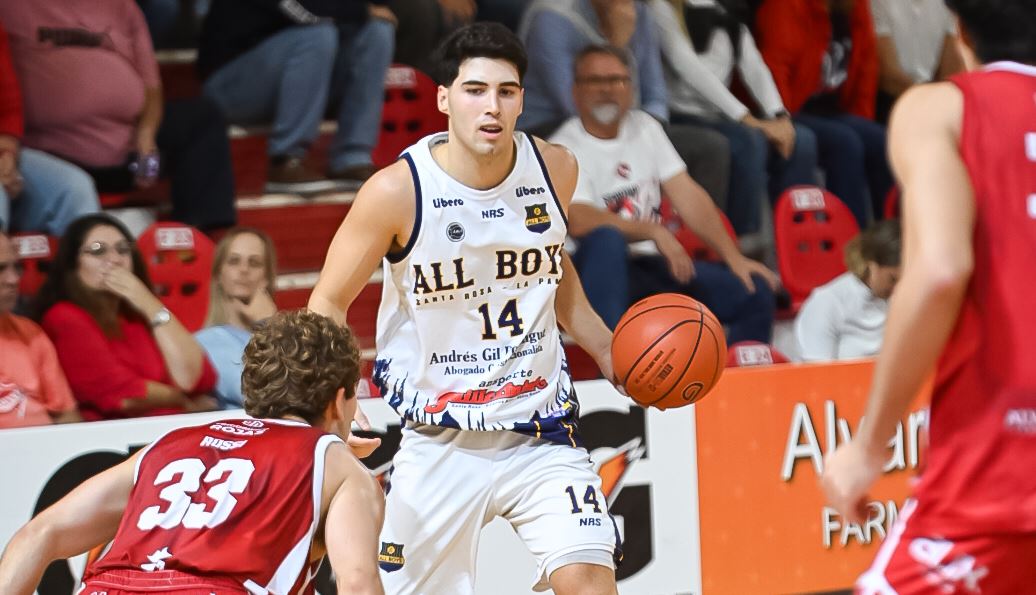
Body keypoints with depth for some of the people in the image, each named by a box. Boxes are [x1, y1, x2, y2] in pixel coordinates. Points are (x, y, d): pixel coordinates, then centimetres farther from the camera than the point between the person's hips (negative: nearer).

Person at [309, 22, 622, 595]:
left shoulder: (554, 168, -3)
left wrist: (608, 351, 11)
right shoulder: (398, 191, -16)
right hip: (437, 441, -2)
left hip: (540, 430, 2)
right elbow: (327, 305, -5)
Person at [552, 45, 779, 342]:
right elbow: (579, 220, -21)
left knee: (755, 289, -8)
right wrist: (654, 231, -30)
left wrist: (734, 258, 0)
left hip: (654, 264, 6)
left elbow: (686, 195, 10)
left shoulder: (645, 127, 14)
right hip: (600, 269, -6)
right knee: (605, 238, -40)